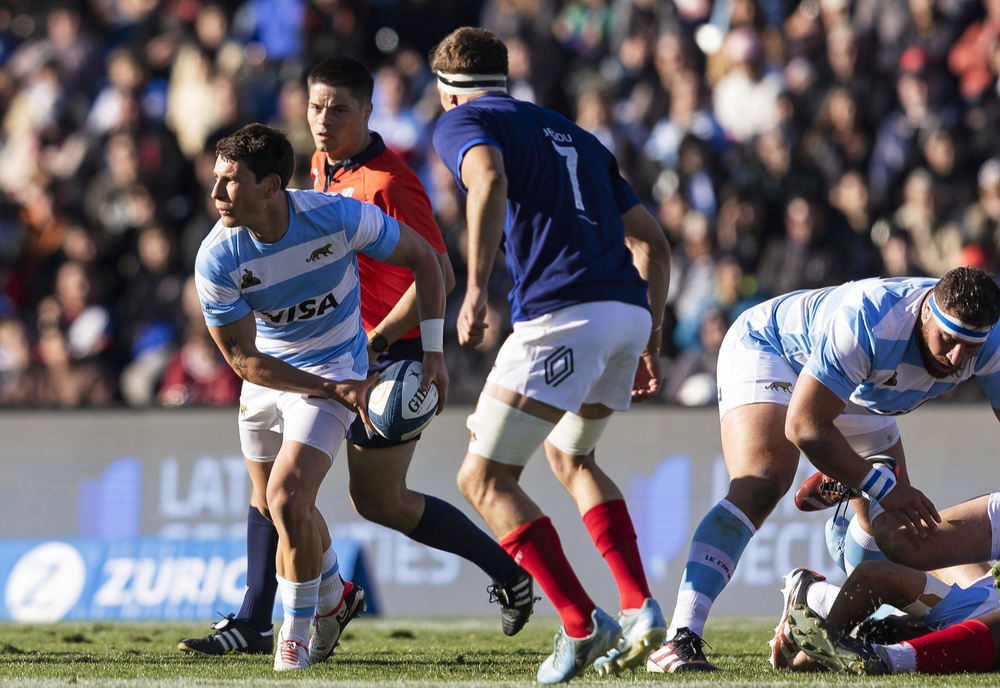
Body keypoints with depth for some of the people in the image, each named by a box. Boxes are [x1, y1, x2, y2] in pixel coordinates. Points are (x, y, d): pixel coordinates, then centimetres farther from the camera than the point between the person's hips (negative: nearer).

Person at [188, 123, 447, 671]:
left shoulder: (338, 217, -26)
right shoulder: (217, 260, -23)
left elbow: (422, 257, -9)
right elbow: (243, 359, -16)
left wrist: (433, 351, -11)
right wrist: (335, 390, -22)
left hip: (334, 370, -3)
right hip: (267, 376, 3)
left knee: (287, 501, -19)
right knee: (271, 508, 16)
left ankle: (296, 633, 3)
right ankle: (332, 599, 46)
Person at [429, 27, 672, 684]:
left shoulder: (462, 121, 8)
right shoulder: (574, 135, 29)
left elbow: (489, 180, -17)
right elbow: (652, 242, 25)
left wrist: (476, 289, -21)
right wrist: (649, 342, 28)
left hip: (562, 315, -7)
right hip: (628, 311, 8)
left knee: (485, 479, 3)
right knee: (569, 454, 29)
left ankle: (584, 625, -8)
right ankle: (641, 608, 14)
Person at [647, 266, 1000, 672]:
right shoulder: (868, 321, -43)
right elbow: (803, 425, -38)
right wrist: (881, 486, -33)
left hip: (856, 392, 8)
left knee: (897, 532, 3)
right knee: (761, 484, -32)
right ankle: (680, 641, -41)